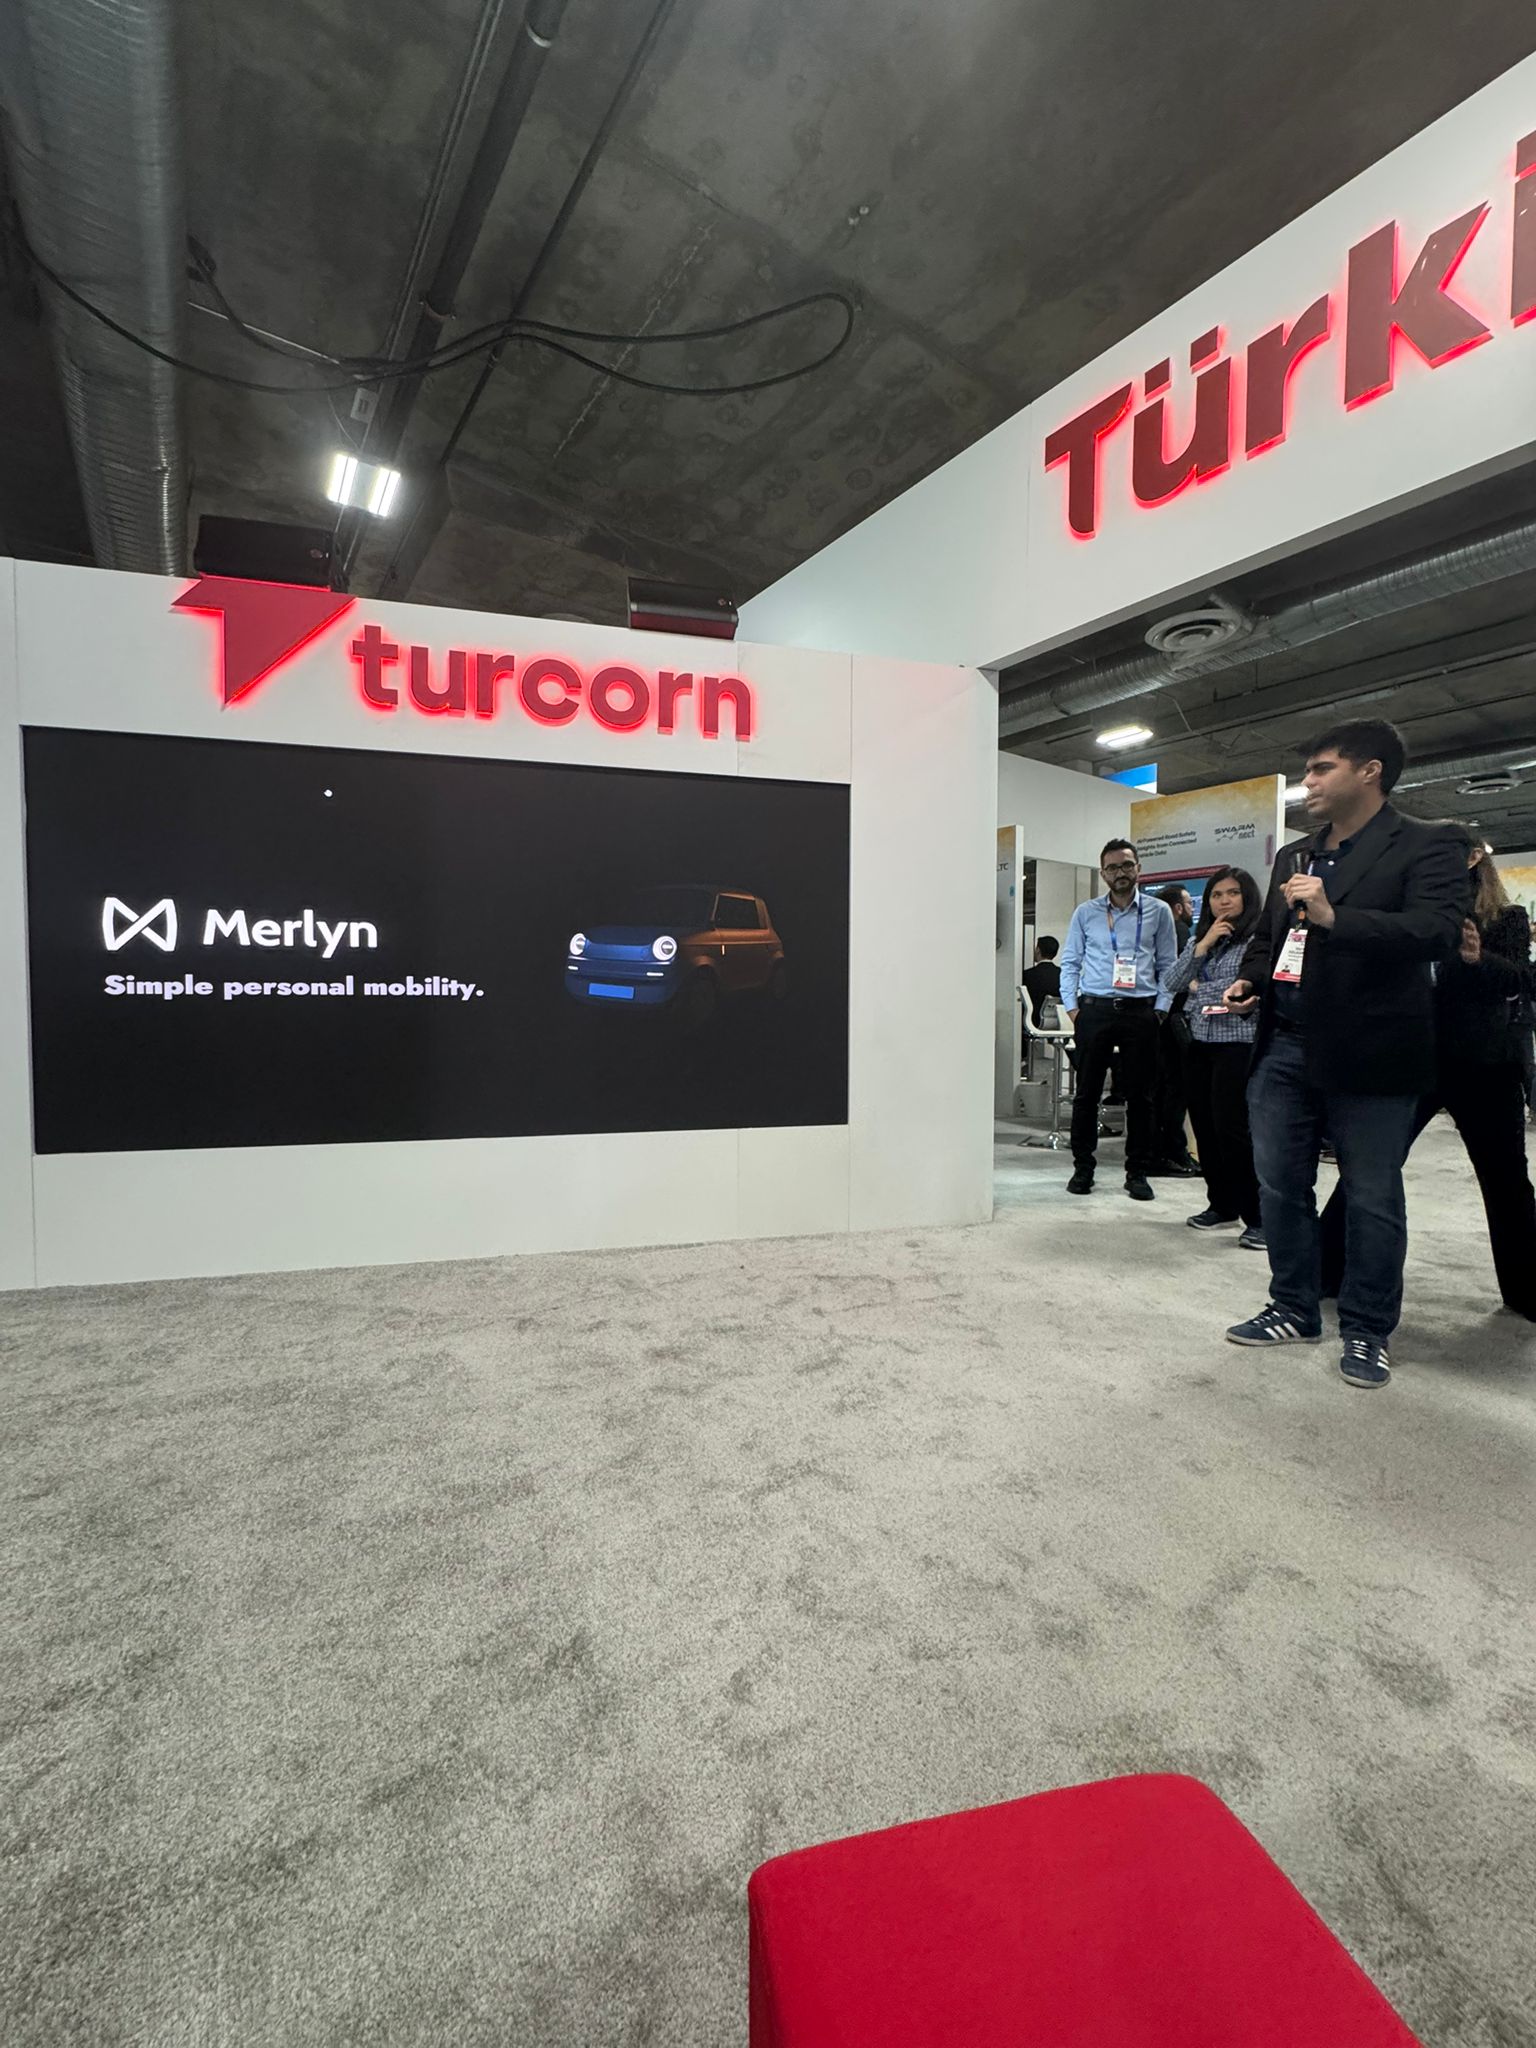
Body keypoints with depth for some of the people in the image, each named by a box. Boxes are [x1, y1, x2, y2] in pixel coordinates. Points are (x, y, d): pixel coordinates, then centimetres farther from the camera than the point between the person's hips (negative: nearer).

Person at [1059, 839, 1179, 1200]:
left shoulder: (1158, 912, 7)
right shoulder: (1085, 913, 8)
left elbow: (1168, 966, 8)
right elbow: (1070, 963, 9)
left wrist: (1160, 1009, -2)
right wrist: (1072, 1008, 0)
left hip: (1141, 1011, 0)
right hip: (1094, 1010, 0)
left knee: (1140, 1095, 5)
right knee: (1087, 1093, 4)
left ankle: (1137, 1173, 15)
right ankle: (1083, 1168, 15)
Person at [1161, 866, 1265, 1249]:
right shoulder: (1199, 938, 15)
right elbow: (1171, 983, 7)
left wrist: (1200, 989, -2)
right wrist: (1202, 947, -5)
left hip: (1237, 1044, -6)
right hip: (1199, 1042, 7)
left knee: (1232, 1127, -9)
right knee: (1204, 1127, 9)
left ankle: (1258, 1217, 1)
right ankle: (1222, 1204, 24)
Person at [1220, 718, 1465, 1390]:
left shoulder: (1425, 848, -3)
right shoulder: (1293, 857, 18)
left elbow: (1437, 932, -18)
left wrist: (1334, 917, -28)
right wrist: (1249, 980, 6)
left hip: (1369, 1055, -6)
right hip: (1285, 1047, 7)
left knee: (1372, 1197, 4)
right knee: (1281, 1186, 11)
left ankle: (1366, 1332, 19)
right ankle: (1295, 1310, 26)